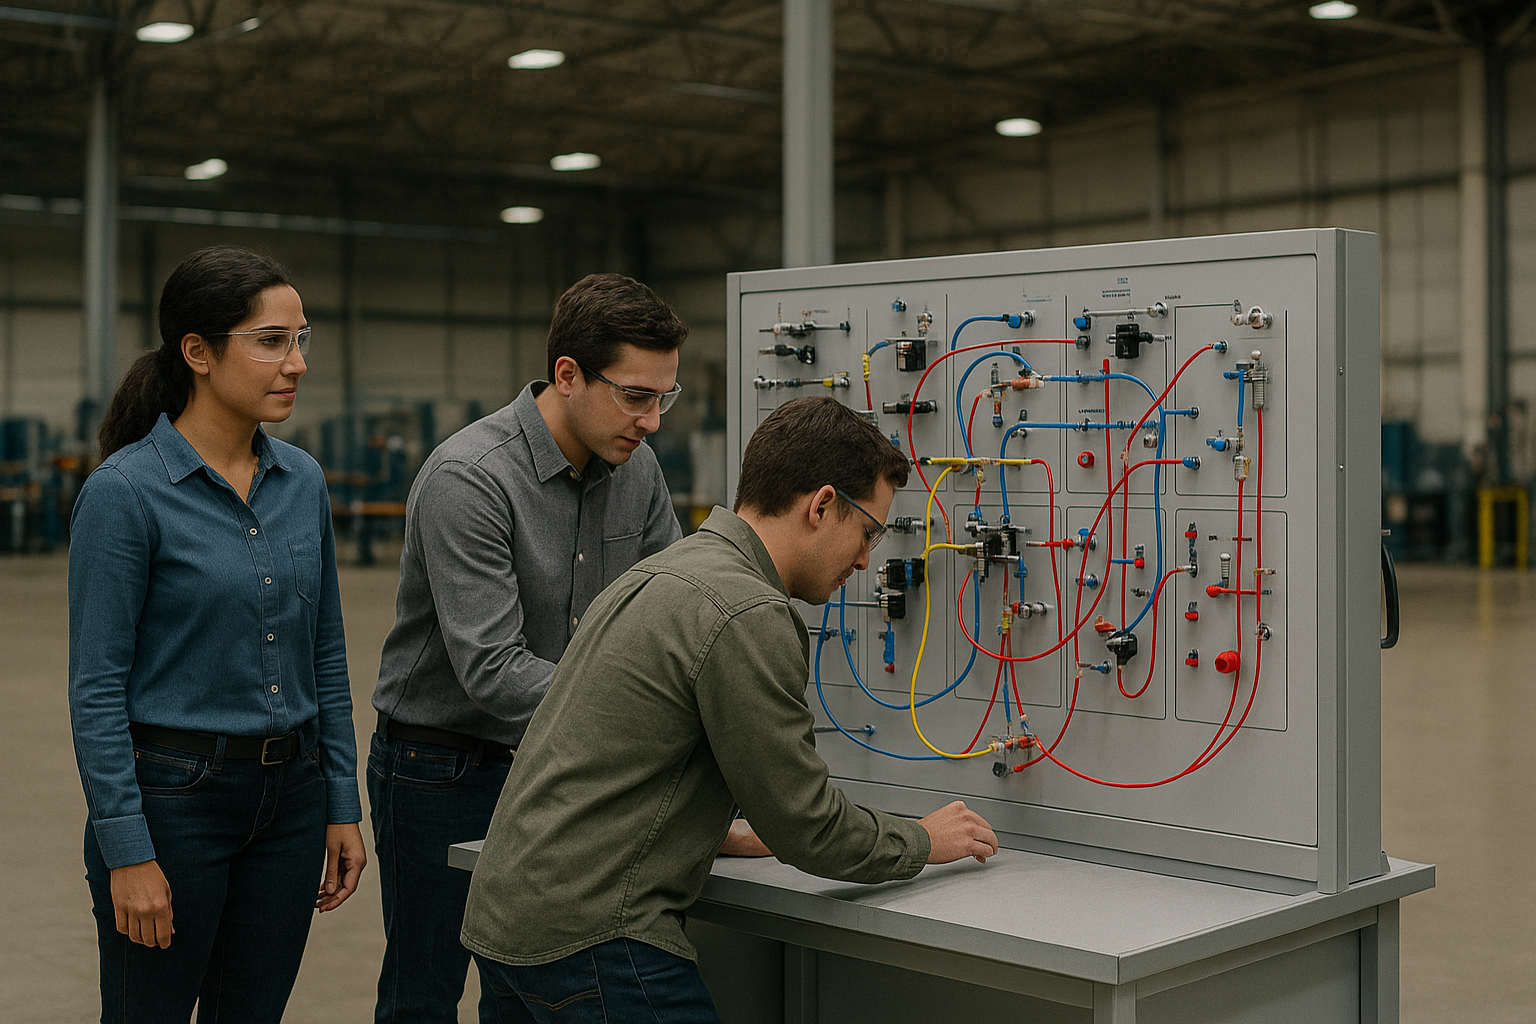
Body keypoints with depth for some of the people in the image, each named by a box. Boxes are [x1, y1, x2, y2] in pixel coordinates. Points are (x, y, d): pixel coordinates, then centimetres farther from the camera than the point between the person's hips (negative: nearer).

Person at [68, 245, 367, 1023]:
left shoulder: (302, 481, 5)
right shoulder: (126, 491, -13)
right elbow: (97, 687, -13)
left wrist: (342, 806, 8)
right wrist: (128, 852, -15)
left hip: (289, 797, 6)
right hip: (174, 796, -6)